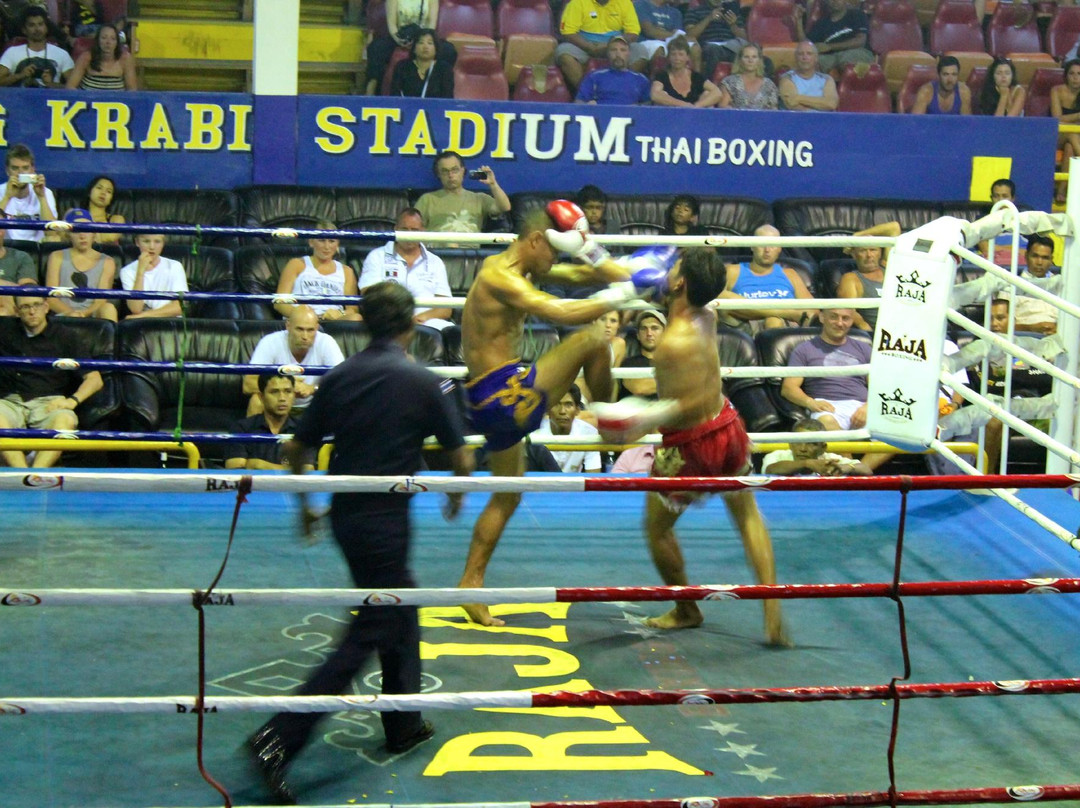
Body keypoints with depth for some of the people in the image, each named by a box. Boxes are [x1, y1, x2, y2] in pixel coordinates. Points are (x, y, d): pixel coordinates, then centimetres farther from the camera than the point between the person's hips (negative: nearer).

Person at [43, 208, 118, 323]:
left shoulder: (106, 262, 12)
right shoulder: (57, 258, 13)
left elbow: (101, 301, 1)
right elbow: (51, 298, 3)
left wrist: (84, 313, -22)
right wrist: (70, 313, -19)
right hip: (63, 316, -1)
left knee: (109, 308, -32)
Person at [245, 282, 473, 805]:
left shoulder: (339, 377, 4)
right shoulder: (421, 381, -9)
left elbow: (297, 449, 7)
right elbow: (460, 456, -2)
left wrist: (305, 503, 23)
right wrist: (456, 494, 19)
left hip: (344, 513, 6)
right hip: (385, 520, -6)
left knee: (400, 607, 23)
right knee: (369, 633, -2)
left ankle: (403, 725, 32)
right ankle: (278, 740, -10)